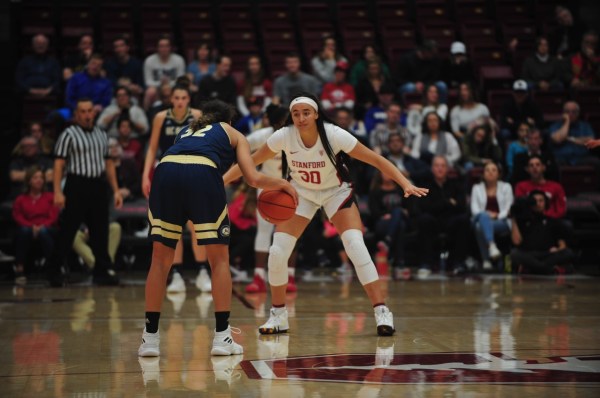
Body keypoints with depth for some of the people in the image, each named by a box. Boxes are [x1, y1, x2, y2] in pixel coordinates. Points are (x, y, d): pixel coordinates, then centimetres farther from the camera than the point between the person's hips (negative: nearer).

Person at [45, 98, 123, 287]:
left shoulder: (102, 135, 15)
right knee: (68, 231, -2)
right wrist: (58, 192, -15)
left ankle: (103, 271, 10)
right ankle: (55, 270, 7)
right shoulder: (69, 135, -2)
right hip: (77, 186, -5)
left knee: (101, 231, 5)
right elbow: (59, 164, -7)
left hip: (99, 187, 5)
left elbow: (108, 163, 19)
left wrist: (116, 190, 12)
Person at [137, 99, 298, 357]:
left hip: (165, 170, 3)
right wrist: (282, 183, 33)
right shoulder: (234, 134, 29)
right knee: (219, 260, 9)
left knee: (160, 260, 11)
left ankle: (150, 337, 9)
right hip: (203, 174, -3)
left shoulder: (186, 131, 40)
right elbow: (253, 179, 16)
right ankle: (222, 337, 4)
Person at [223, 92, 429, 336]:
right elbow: (251, 161, -9)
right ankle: (278, 316, 9)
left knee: (356, 247, -22)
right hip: (301, 193, 2)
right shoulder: (283, 136, -22)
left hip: (336, 192, -2)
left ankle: (382, 312, -13)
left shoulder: (334, 135, -28)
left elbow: (377, 160, -24)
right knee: (277, 252, -11)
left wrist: (406, 184, -34)